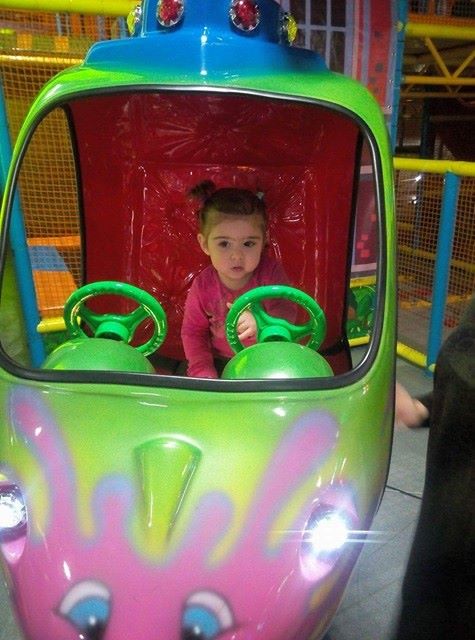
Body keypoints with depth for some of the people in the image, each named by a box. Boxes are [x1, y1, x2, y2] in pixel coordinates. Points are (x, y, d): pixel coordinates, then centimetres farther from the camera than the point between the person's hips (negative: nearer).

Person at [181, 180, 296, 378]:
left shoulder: (270, 271, -14)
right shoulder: (203, 285, -11)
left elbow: (287, 314, -19)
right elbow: (193, 331, -3)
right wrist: (204, 372, -15)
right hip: (220, 362, 1)